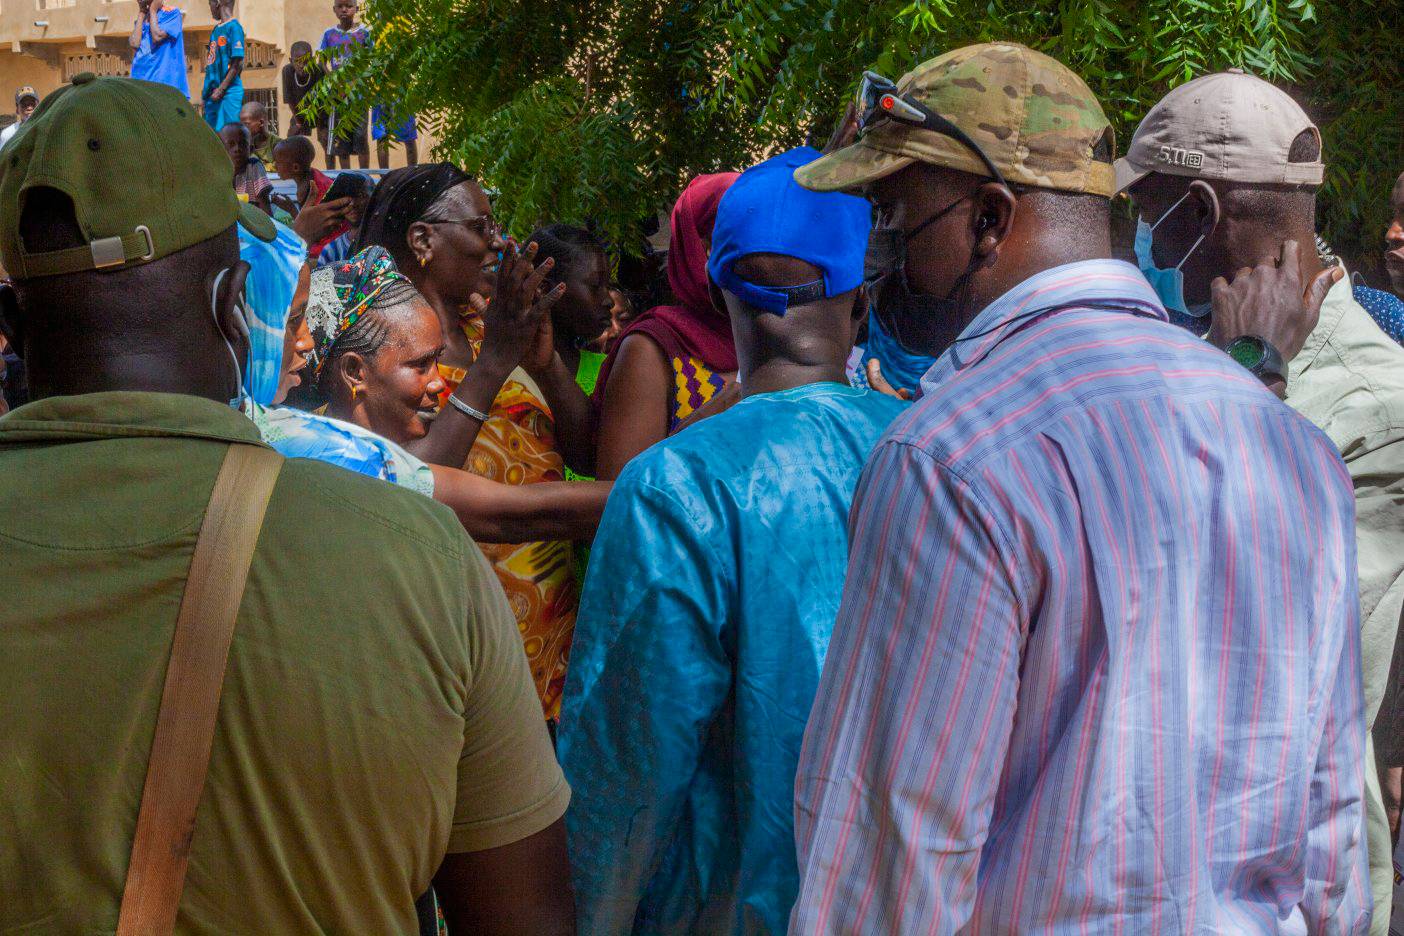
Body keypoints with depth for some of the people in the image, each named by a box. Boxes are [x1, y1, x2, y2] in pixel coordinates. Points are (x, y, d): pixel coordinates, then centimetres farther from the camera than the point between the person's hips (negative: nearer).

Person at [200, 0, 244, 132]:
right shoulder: (215, 29, 18)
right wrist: (204, 95, 15)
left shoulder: (234, 27, -7)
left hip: (229, 93, -8)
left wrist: (221, 89, -15)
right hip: (212, 95, 8)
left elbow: (238, 64, -12)